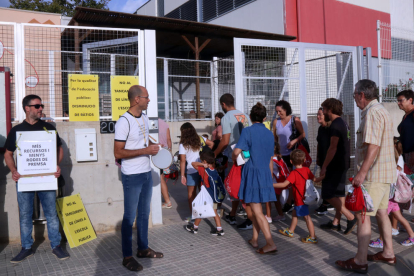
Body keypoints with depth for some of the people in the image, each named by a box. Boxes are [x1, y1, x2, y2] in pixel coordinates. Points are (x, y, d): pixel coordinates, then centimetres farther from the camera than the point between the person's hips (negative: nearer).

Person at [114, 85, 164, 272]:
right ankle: (127, 256, 18)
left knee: (144, 213, 17)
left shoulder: (144, 117, 6)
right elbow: (118, 153, -20)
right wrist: (146, 150, -23)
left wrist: (153, 146, 1)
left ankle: (143, 248, 32)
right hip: (132, 176, -8)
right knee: (130, 216, 4)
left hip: (147, 173, 8)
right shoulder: (124, 122, -19)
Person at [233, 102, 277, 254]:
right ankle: (254, 239, 26)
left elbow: (236, 151, -19)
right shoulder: (269, 134, 9)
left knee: (257, 211, -3)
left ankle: (270, 243, -6)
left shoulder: (248, 131, -9)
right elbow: (270, 159, 15)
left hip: (252, 172, -6)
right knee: (256, 208, 18)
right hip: (265, 173, 6)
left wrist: (233, 159, 4)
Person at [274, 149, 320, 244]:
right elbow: (314, 179, 11)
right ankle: (290, 231, 35)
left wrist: (271, 185, -21)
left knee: (306, 217, -2)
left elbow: (284, 184, -27)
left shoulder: (294, 173, -21)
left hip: (300, 200, -8)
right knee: (295, 213, 21)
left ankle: (312, 237, 6)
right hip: (304, 197, 9)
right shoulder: (307, 170, 0)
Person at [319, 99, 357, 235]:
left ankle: (350, 217, -4)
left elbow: (333, 148, -22)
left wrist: (324, 166, -19)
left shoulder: (335, 125, -17)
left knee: (328, 194, -5)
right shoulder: (343, 123, 14)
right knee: (339, 193, 13)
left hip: (336, 165, -10)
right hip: (343, 163, 10)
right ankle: (336, 223, 20)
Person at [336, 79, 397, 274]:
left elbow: (373, 146, -27)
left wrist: (362, 172, -29)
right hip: (384, 172, 11)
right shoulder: (380, 111, 17)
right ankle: (388, 254, 29)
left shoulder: (372, 113, -16)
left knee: (362, 214, -6)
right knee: (381, 212, 18)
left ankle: (360, 261, 1)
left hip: (374, 174, -11)